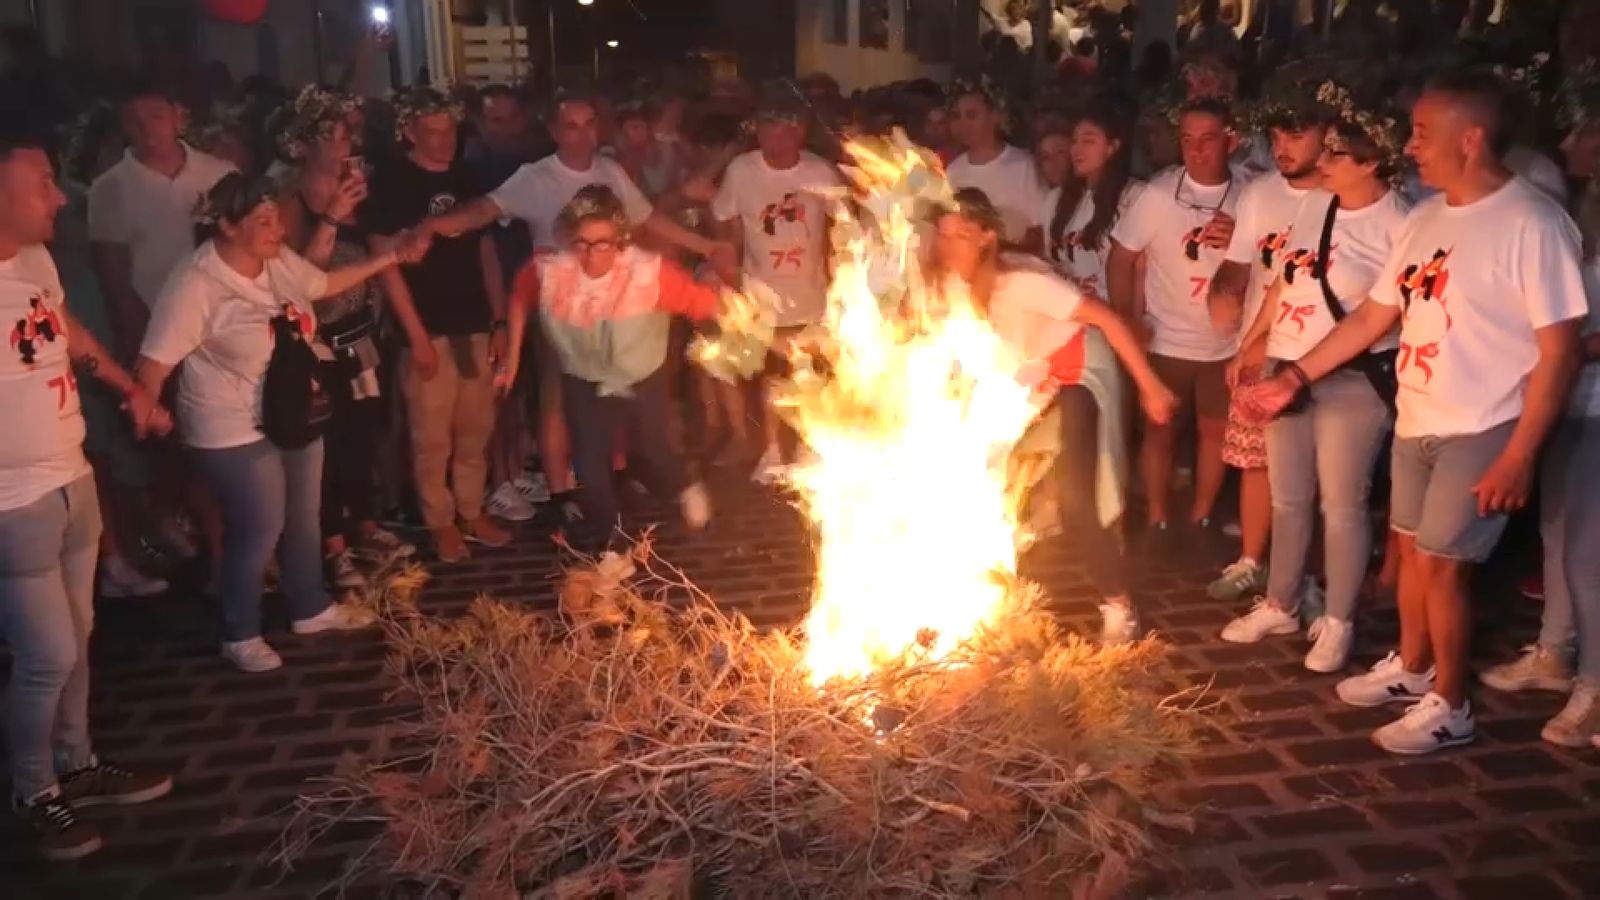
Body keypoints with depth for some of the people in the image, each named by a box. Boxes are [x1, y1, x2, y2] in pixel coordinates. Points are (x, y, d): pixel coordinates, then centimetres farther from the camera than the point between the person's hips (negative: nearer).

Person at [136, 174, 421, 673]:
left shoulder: (280, 261, -2)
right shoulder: (195, 286, -25)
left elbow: (325, 284, 16)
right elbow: (154, 362, -22)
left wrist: (388, 259, 14)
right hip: (236, 434, -8)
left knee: (304, 518, 20)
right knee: (259, 532, 3)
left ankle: (311, 609, 40)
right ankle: (240, 635, 25)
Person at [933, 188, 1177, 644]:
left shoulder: (1022, 281, -32)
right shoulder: (949, 281, -14)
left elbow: (1106, 317, -29)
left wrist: (1150, 386, -27)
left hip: (1079, 371, -6)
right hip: (1025, 377, 6)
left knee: (1075, 498, -15)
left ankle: (1119, 606, 1)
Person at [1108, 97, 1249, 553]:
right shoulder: (1158, 194, -10)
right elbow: (1120, 259, -5)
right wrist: (1127, 319, -10)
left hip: (1225, 343, 2)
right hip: (1165, 340, -2)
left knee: (1215, 430, 13)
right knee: (1160, 429, 9)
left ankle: (1201, 517, 30)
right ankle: (1158, 520, 22)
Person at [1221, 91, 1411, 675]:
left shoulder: (1397, 225, -12)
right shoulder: (1316, 205, 8)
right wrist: (1255, 342, 16)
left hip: (1352, 379, -6)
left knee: (1341, 505, 3)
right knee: (1287, 498, 15)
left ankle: (1338, 623, 19)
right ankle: (1280, 606, 31)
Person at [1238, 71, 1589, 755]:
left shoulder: (1531, 223, -17)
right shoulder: (1427, 217, 6)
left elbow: (1560, 349, -18)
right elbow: (1372, 317, 13)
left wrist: (1520, 454, -21)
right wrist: (1296, 376, 8)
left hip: (1482, 431, -7)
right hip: (1416, 422, 7)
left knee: (1441, 562, -3)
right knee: (1412, 549, 17)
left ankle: (1449, 707, 15)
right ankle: (1411, 667, 37)